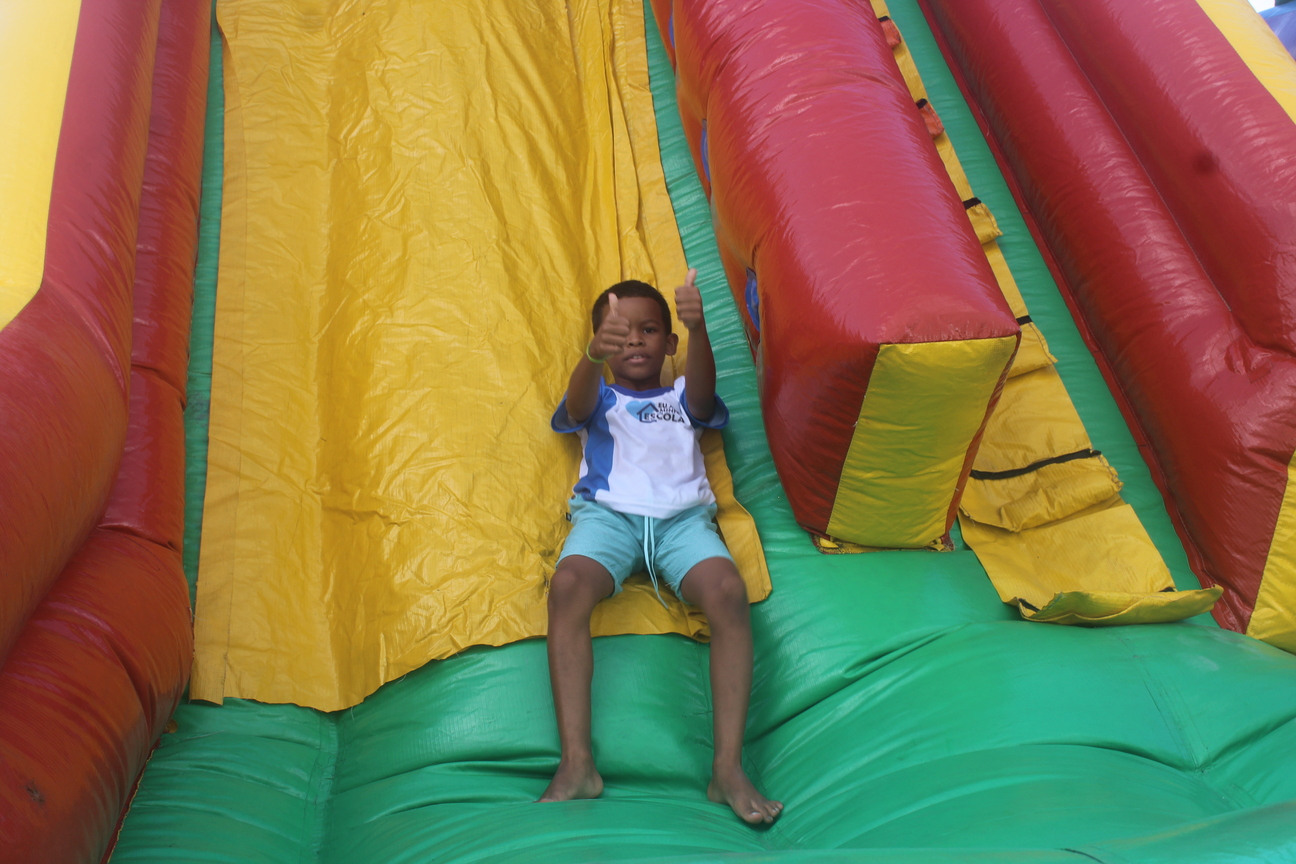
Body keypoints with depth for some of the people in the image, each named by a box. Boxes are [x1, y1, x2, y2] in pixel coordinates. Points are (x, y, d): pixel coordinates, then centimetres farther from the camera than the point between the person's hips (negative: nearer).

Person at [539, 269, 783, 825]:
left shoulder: (682, 398, 26)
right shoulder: (599, 398, 23)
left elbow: (702, 387, 0)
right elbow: (578, 405, -4)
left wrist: (699, 329, -24)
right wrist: (595, 355, -30)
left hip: (681, 516, 1)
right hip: (607, 513, 0)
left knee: (728, 592, -29)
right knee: (567, 585, -32)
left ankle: (728, 767, -26)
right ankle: (576, 763, -31)